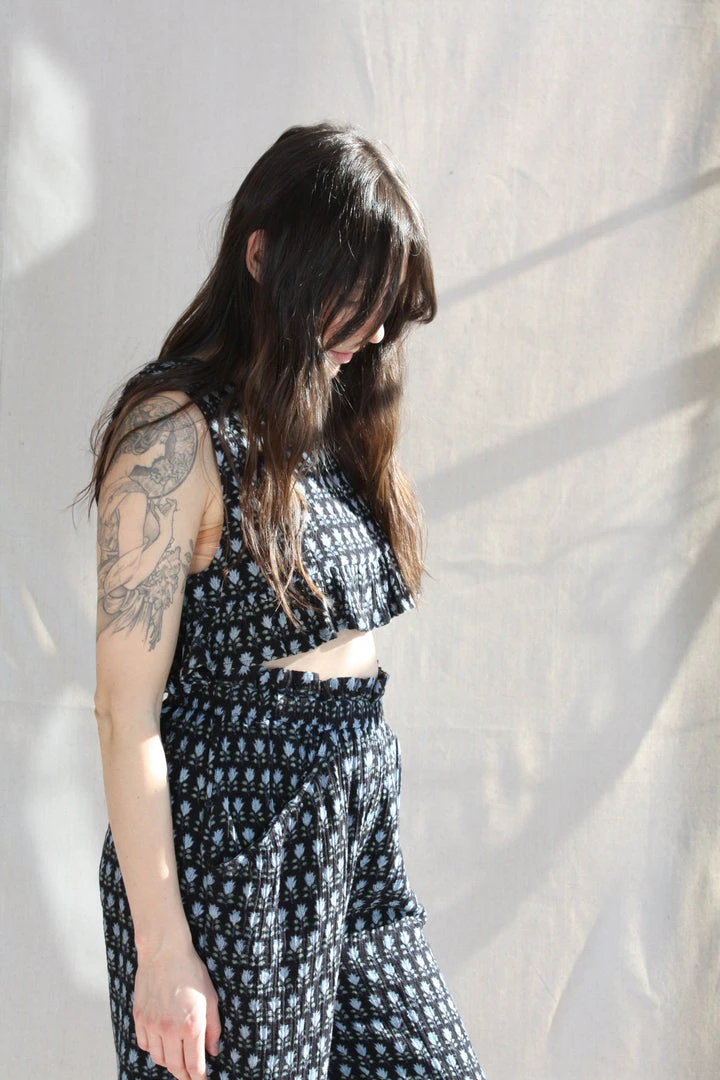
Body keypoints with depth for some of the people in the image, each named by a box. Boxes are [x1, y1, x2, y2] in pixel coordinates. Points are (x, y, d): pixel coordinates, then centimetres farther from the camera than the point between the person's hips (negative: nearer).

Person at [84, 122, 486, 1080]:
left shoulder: (331, 412, 10)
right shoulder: (178, 430, -15)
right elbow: (125, 709, -17)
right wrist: (162, 948, -17)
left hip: (358, 824, 8)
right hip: (234, 846, -8)